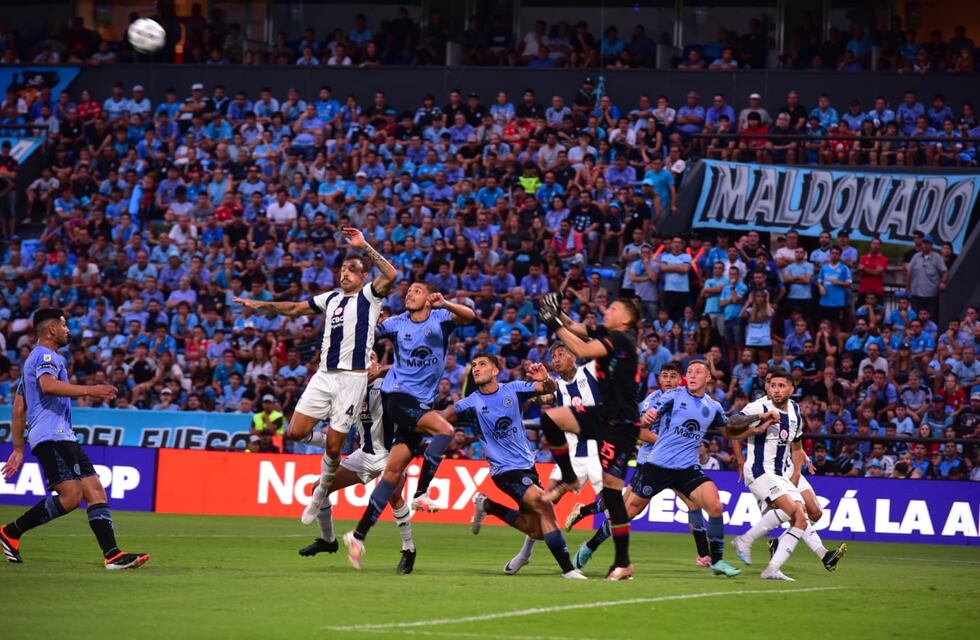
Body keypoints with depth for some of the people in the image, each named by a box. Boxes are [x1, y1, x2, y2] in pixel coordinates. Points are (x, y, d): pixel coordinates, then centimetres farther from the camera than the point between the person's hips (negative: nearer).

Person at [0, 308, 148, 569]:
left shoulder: (35, 358, 28)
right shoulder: (47, 356, -3)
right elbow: (48, 385, -27)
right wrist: (88, 390, -29)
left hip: (64, 437, 11)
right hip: (52, 436, -11)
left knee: (95, 490, -1)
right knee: (72, 494, -20)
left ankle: (112, 554, -12)